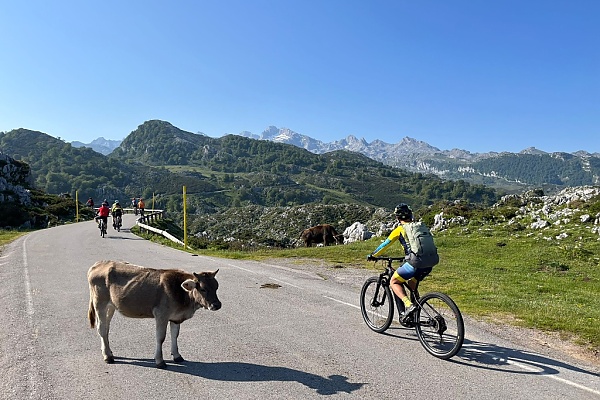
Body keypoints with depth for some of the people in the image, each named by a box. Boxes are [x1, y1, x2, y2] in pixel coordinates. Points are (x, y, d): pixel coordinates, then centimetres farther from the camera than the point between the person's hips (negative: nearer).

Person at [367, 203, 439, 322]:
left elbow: (385, 244, 10)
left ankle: (408, 305, -10)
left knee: (394, 282, 10)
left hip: (415, 262, -6)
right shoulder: (422, 226, 20)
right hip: (431, 261, 7)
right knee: (412, 283, 30)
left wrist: (372, 255, 26)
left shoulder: (400, 229, 3)